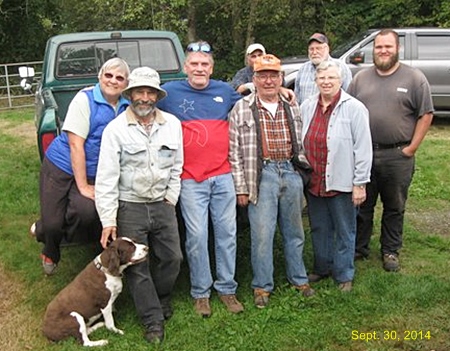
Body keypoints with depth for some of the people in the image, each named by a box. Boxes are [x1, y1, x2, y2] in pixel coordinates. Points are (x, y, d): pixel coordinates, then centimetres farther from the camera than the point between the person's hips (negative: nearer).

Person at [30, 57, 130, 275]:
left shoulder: (128, 106, -3)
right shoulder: (85, 99, -15)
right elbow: (76, 145, -17)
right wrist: (82, 186, -17)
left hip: (93, 173, 3)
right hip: (61, 167, -3)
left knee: (87, 213, -21)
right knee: (52, 224, -6)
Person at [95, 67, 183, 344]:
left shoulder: (172, 124, 1)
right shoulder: (115, 129, -9)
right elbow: (106, 177, -10)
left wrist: (171, 198, 3)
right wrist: (108, 220, -12)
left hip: (162, 205, 3)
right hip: (129, 207, -3)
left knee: (172, 258, 11)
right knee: (137, 267, 3)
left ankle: (161, 299, 38)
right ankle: (154, 320, 19)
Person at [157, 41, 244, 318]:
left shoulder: (225, 91, 10)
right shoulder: (170, 92, 1)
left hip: (223, 175, 3)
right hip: (191, 179, -3)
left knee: (227, 232, 7)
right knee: (197, 236, 0)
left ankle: (227, 288, 23)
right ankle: (201, 292, 17)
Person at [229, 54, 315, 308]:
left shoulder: (292, 109, 11)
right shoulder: (242, 110, -2)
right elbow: (234, 151, -4)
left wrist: (302, 174, 13)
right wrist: (241, 187, -7)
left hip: (291, 172, 4)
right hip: (262, 175, -4)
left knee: (295, 232, 14)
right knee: (262, 234, 0)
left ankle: (299, 278, 30)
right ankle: (262, 286, 15)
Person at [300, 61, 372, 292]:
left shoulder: (354, 108, -10)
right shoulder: (307, 107, 6)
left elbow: (363, 149, -10)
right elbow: (299, 142, 13)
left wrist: (360, 183, -12)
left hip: (341, 183, -5)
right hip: (313, 182, 5)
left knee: (344, 232, 8)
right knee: (319, 229, 18)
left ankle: (344, 275, 24)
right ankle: (322, 268, 36)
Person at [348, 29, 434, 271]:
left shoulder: (414, 78, -1)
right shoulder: (361, 78, 8)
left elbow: (426, 115, -2)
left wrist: (412, 148, -7)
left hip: (397, 156, -2)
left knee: (394, 208, 10)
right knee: (362, 205, 11)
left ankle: (390, 252, 25)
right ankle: (358, 249, 26)